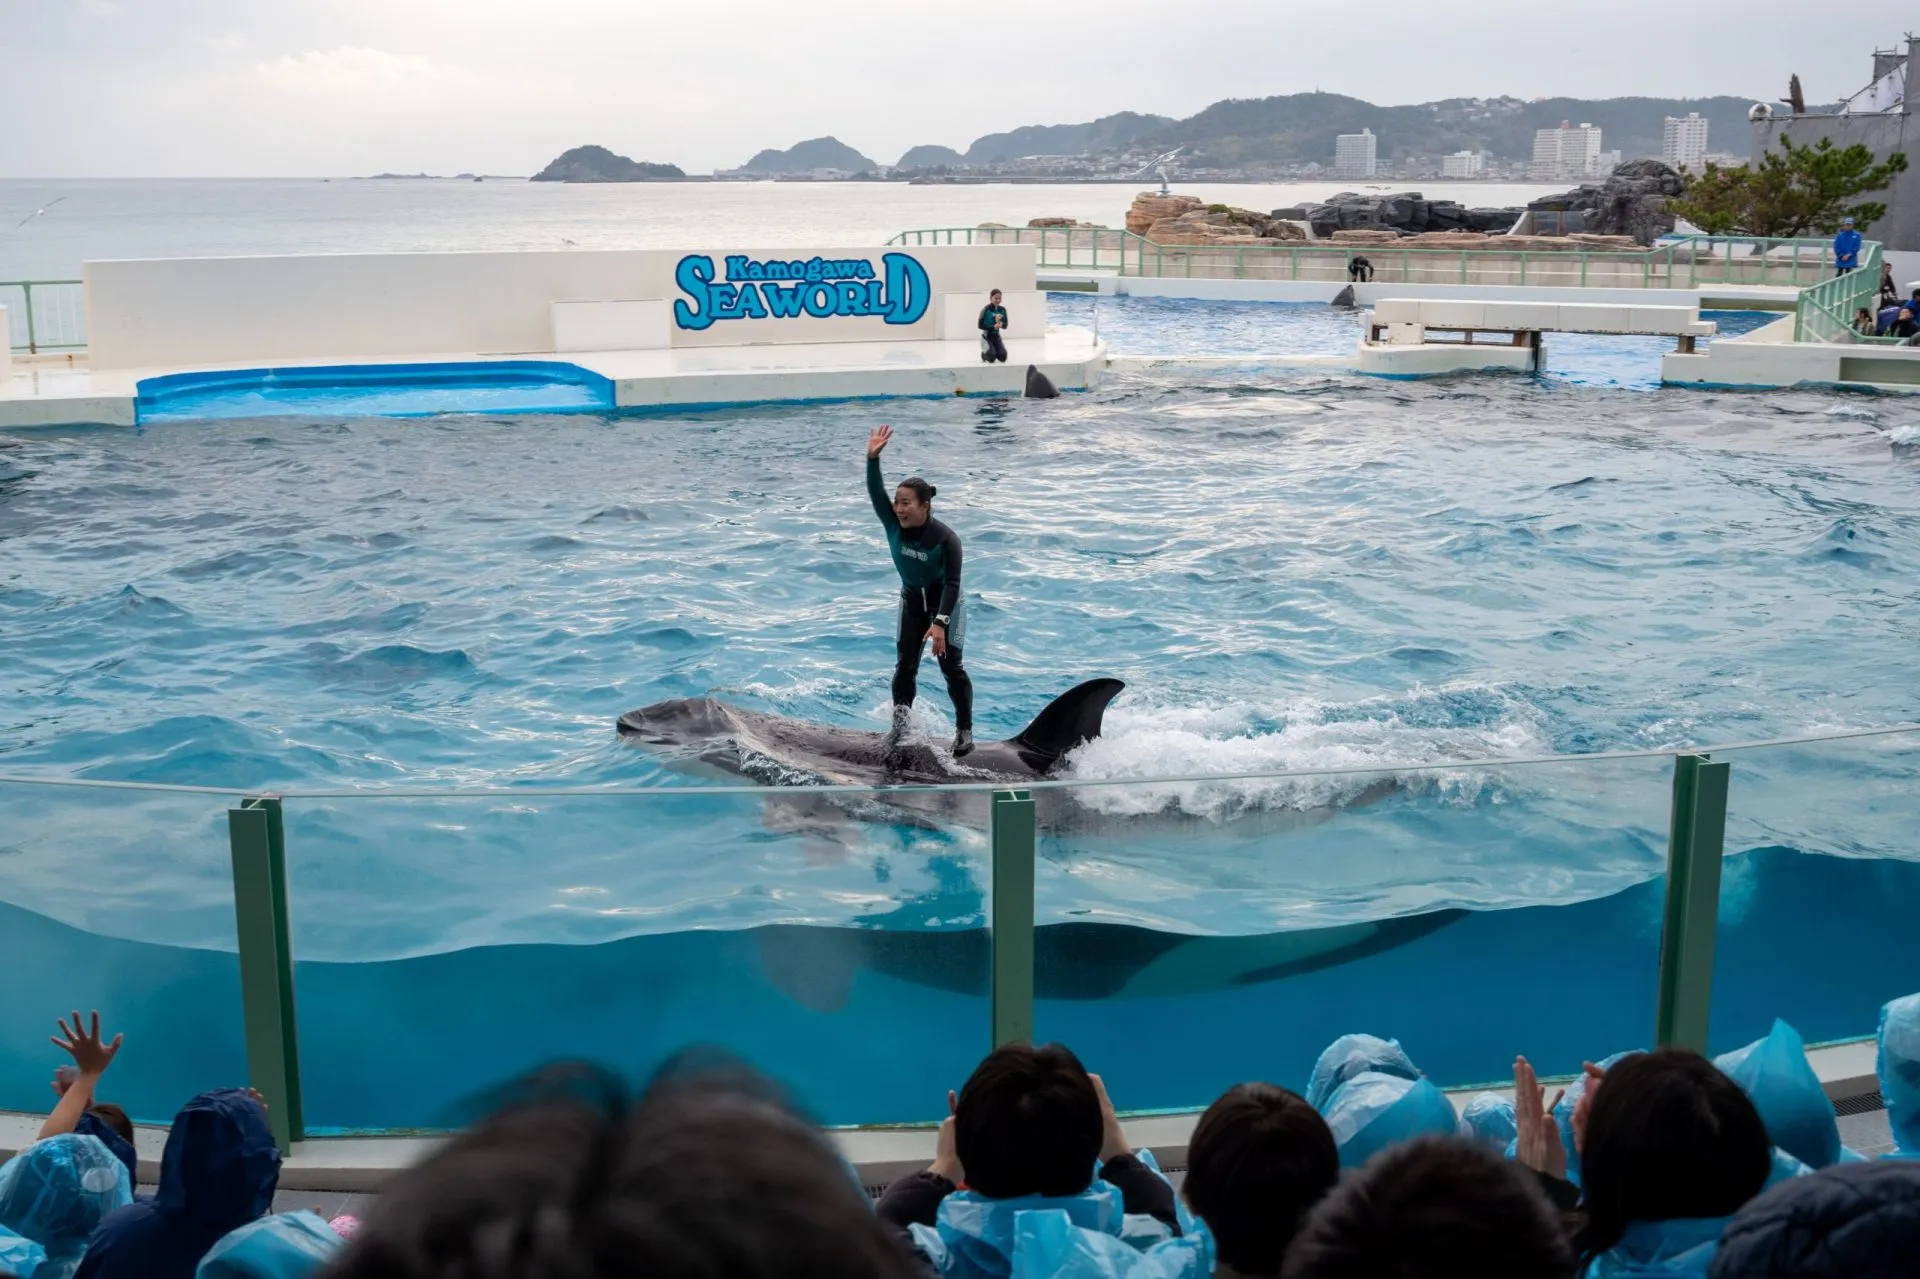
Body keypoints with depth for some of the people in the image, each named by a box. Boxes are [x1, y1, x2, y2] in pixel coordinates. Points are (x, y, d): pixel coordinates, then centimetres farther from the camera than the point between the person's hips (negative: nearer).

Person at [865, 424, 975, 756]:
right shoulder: (893, 525, -15)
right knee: (905, 665, -1)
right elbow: (876, 493, -26)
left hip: (945, 603, -4)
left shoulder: (946, 538, -27)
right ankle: (900, 724, 7)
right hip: (912, 601, 4)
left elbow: (952, 584, -26)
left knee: (950, 666, -6)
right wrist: (872, 459, -40)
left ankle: (964, 730, 2)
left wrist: (940, 622, -34)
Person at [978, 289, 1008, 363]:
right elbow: (980, 325, -17)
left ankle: (995, 350, 25)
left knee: (1003, 357, -10)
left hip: (996, 336, 4)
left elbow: (1005, 325, 1)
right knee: (992, 358, -20)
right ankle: (984, 354, 17)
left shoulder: (1002, 310, -2)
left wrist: (1001, 324, -23)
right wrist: (993, 326, -27)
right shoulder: (986, 309, -16)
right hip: (986, 336, -4)